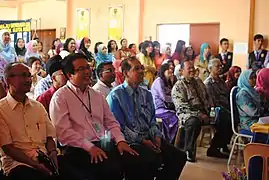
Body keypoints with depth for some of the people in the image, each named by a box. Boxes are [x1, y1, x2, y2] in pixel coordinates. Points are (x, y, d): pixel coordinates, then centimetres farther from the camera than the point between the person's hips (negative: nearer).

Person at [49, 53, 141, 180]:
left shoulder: (97, 95, 20)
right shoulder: (60, 97, -1)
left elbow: (111, 122, 18)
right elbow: (63, 131, -11)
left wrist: (120, 140, 0)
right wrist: (89, 147, -18)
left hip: (104, 144, 6)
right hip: (79, 149, -6)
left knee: (135, 161, -20)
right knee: (112, 168, -32)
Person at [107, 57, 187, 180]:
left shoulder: (146, 94, 16)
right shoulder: (115, 96, -5)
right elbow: (119, 127, -10)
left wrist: (156, 136, -2)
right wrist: (141, 141, -15)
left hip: (149, 138, 7)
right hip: (130, 141, -6)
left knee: (179, 156, -11)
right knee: (154, 159, -33)